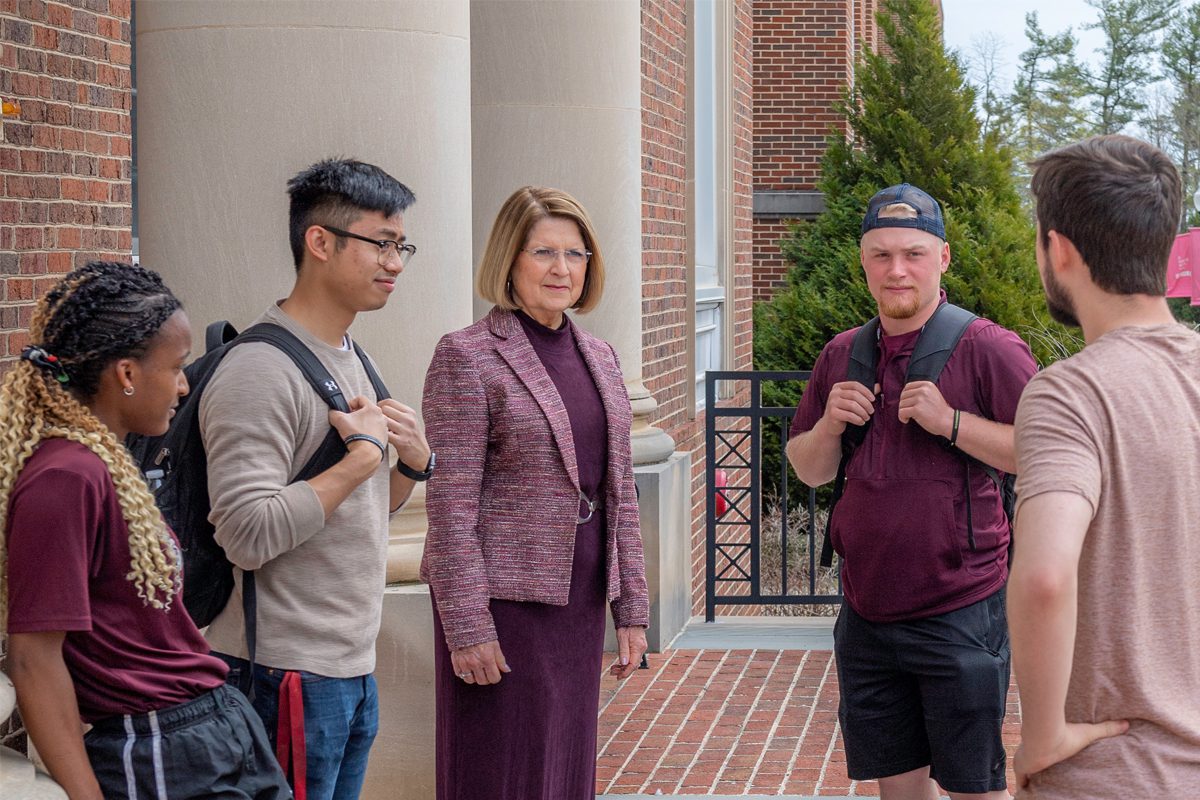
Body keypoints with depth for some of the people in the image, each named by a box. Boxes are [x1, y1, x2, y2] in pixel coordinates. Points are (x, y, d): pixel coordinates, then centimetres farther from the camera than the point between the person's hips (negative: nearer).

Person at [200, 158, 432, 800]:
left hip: (353, 670, 9)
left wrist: (412, 464, 2)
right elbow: (249, 535, -26)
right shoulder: (259, 373, -17)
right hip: (288, 676, -9)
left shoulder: (352, 361, 15)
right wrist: (362, 456, -19)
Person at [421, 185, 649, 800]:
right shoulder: (467, 356, -8)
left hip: (579, 603, 7)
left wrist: (631, 607, 12)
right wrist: (467, 627, -16)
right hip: (504, 600, -6)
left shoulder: (599, 356, 13)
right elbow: (450, 504, -12)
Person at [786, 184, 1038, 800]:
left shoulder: (985, 348, -8)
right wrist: (828, 426, -3)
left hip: (959, 614, -5)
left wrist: (951, 422, -20)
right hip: (867, 614, 6)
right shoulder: (841, 355, 10)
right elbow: (809, 470, 18)